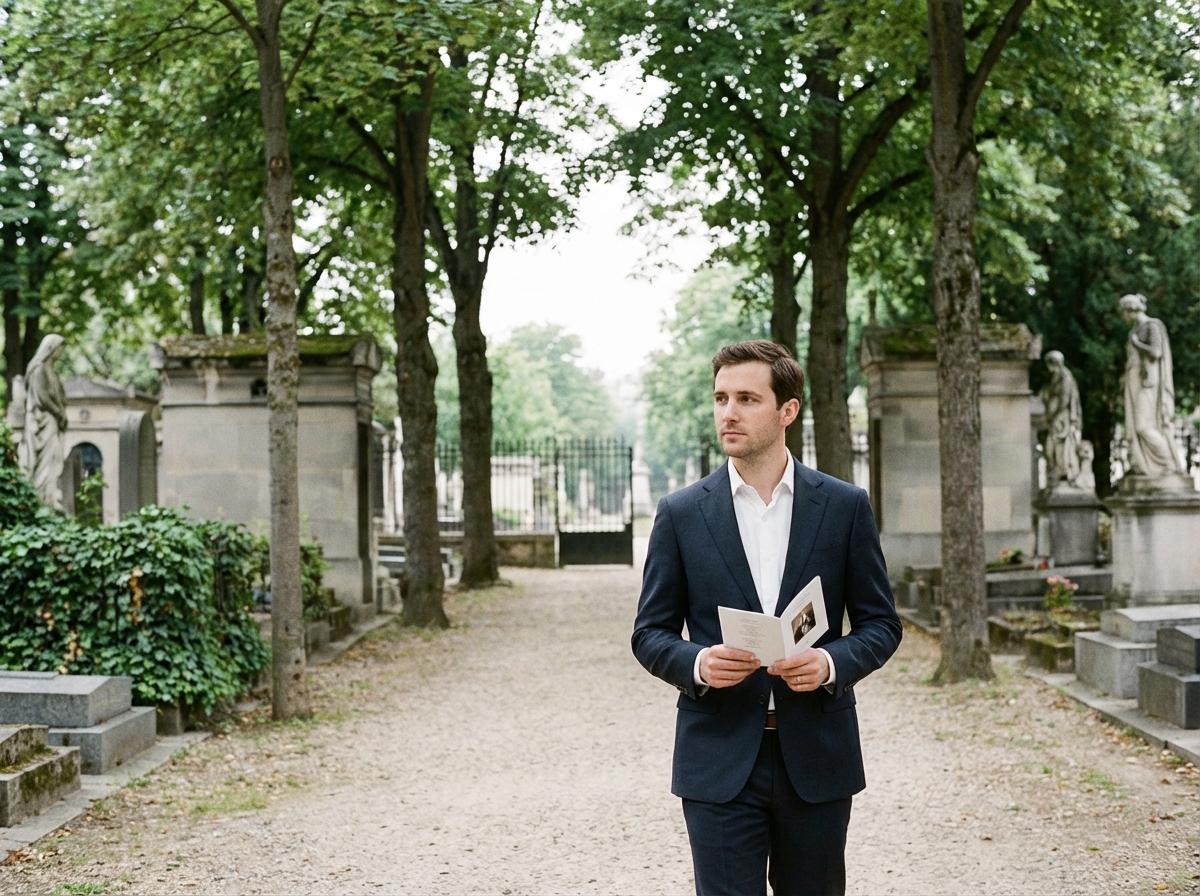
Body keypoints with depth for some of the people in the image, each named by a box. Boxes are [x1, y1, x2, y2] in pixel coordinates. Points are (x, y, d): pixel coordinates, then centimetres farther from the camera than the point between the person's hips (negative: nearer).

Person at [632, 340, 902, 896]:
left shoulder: (844, 506, 3)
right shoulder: (681, 514, 2)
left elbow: (880, 624, 6)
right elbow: (650, 634, 5)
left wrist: (832, 662, -15)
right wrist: (696, 663, -16)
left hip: (817, 759, 1)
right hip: (719, 760, -1)